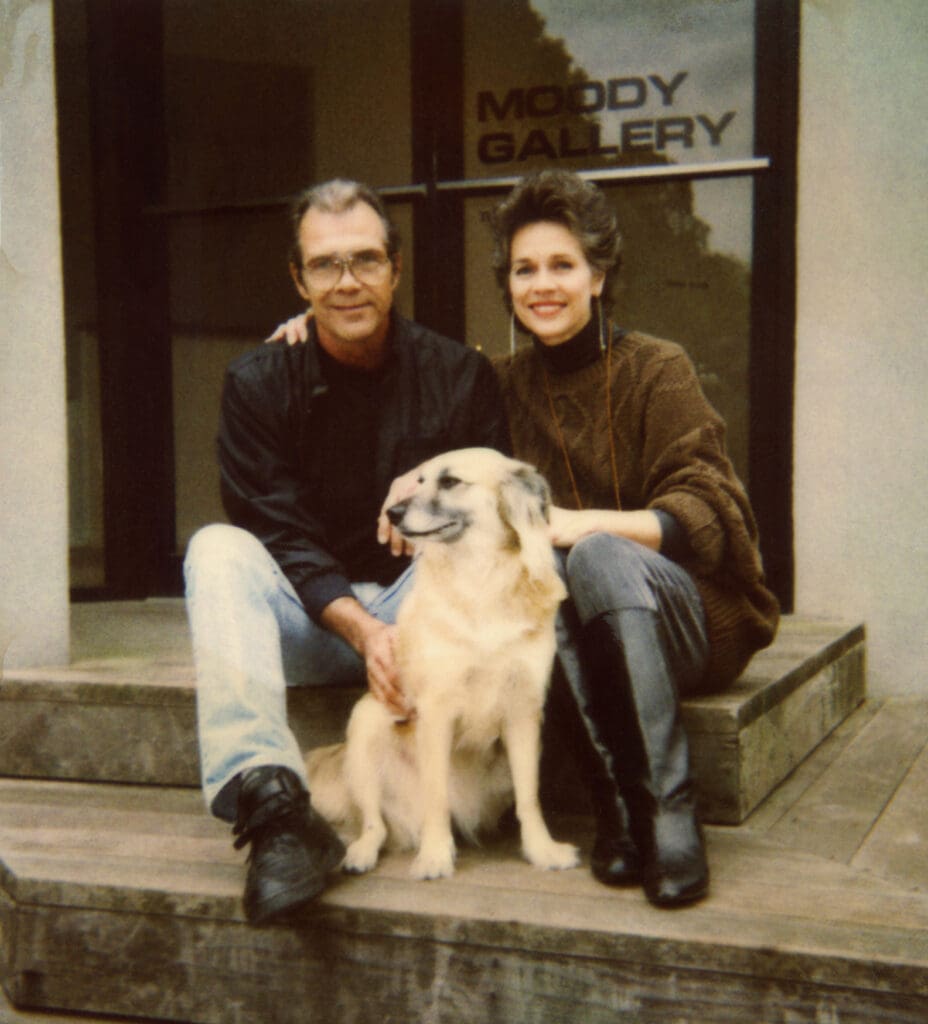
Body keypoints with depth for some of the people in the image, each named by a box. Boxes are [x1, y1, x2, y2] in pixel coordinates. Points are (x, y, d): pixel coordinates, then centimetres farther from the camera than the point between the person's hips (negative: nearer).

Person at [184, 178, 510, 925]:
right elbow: (279, 537, -9)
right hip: (309, 620, 1)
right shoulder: (259, 384, -1)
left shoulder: (460, 376, -1)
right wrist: (362, 629, -25)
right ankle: (274, 807, -41)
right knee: (217, 550, -27)